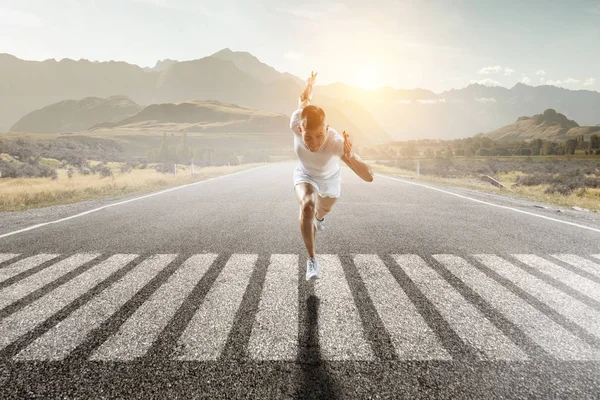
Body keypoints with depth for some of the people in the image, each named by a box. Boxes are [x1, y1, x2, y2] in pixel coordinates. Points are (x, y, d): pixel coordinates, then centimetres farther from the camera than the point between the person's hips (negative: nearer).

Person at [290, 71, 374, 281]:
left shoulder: (337, 143, -45)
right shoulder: (296, 123, -39)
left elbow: (369, 177, -49)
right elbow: (303, 101, -15)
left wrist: (350, 157, -68)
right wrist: (309, 85, 7)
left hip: (330, 179, 0)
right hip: (305, 175, 0)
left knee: (322, 211, 28)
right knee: (307, 205, -31)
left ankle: (318, 218, 68)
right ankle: (311, 259, -16)